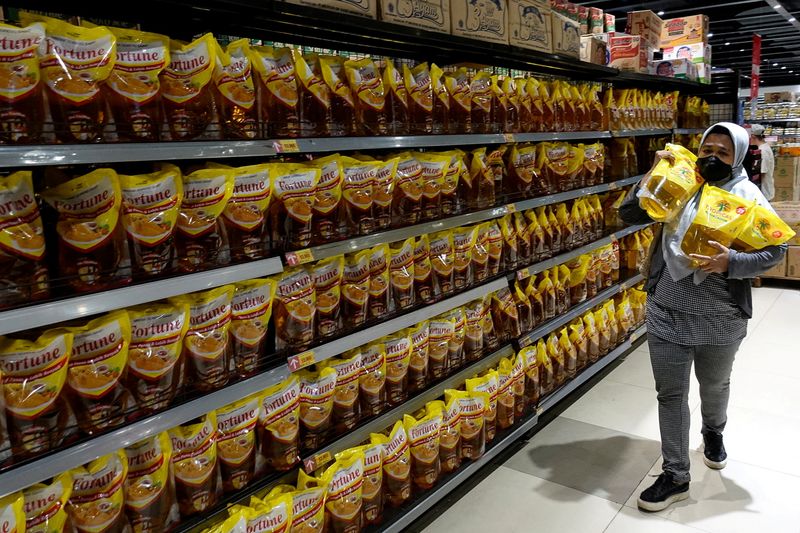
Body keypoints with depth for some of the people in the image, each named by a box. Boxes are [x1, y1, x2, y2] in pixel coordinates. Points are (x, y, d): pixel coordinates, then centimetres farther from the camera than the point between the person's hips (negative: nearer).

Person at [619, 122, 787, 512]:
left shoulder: (749, 196, -4)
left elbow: (775, 250, -7)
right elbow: (629, 214, 0)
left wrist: (731, 263, -24)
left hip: (720, 319, -1)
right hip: (666, 312, 1)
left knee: (715, 385, 23)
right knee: (671, 393, 6)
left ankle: (713, 432, 55)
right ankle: (675, 476, 19)